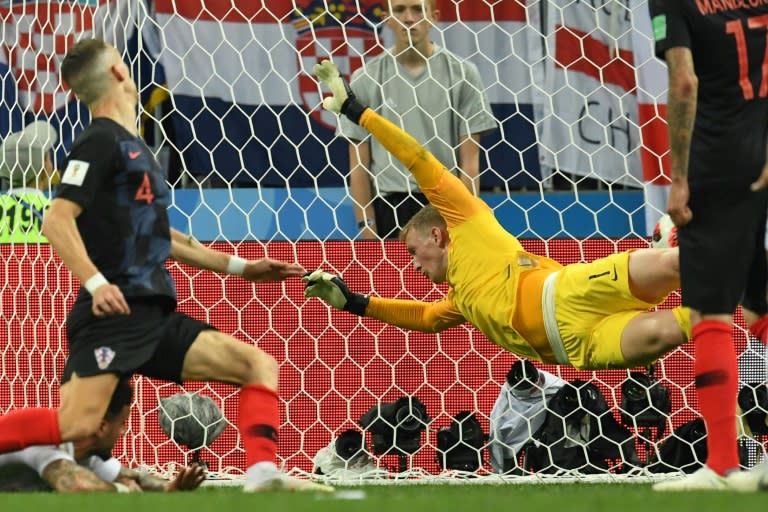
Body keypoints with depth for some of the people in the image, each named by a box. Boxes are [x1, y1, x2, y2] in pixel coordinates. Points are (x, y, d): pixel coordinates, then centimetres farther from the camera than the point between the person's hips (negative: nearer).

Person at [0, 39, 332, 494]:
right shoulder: (101, 141, -6)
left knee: (260, 364, 0)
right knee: (77, 425, -23)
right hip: (115, 314, -9)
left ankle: (262, 474, -14)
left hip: (156, 318, 9)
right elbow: (57, 221, -16)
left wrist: (240, 267, 32)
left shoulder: (133, 147, 22)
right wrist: (96, 283, -28)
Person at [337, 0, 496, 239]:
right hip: (388, 208, 1)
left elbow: (470, 161, 2)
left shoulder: (461, 74, 3)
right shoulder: (366, 79, 5)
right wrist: (366, 226, -2)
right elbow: (359, 164, 5)